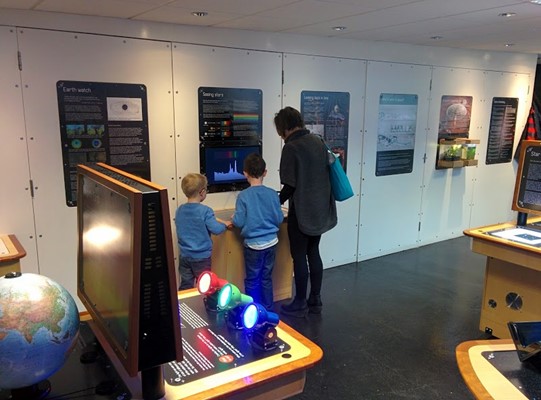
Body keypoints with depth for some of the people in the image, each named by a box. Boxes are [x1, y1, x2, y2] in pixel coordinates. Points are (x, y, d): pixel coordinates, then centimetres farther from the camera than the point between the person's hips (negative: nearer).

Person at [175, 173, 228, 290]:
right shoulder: (205, 211, -18)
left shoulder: (179, 210, 1)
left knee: (185, 287, 14)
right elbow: (216, 229, -22)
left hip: (184, 256, 5)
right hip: (201, 257, -5)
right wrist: (225, 224, -2)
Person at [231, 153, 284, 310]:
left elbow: (239, 222, -13)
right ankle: (268, 311, 27)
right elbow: (279, 220, -1)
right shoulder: (273, 194, -6)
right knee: (267, 278, 16)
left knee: (252, 280, 11)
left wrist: (233, 219, 8)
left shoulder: (243, 196, -14)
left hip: (253, 245, -3)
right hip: (271, 243, 3)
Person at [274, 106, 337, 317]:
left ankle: (300, 304, 16)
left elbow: (290, 185, -17)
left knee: (299, 256, 4)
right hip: (320, 208, 8)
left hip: (302, 211, -8)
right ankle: (315, 300, 25)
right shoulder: (318, 140, 7)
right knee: (313, 253, 16)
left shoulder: (291, 147, -16)